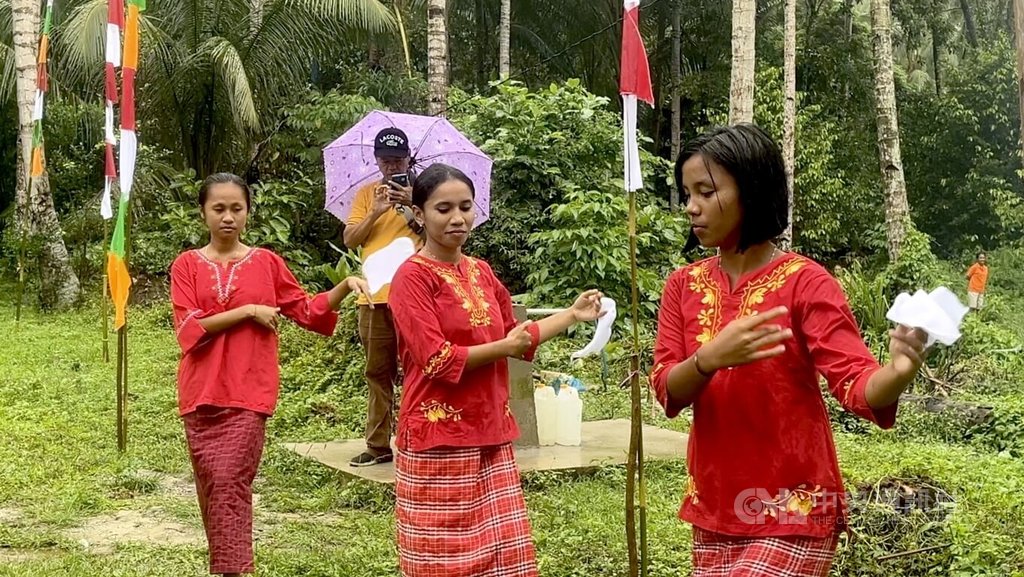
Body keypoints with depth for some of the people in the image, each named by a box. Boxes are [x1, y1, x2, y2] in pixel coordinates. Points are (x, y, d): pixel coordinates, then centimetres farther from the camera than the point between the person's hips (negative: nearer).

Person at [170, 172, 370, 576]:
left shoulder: (267, 263, 6)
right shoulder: (187, 265, 4)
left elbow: (309, 312, 10)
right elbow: (189, 329, -7)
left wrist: (345, 286, -6)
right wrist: (248, 310, -11)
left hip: (247, 393, -1)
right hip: (201, 393, 2)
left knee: (230, 484, -10)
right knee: (210, 486, 7)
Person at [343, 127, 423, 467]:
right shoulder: (366, 195, 14)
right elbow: (350, 239, 6)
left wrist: (412, 206, -17)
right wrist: (376, 212, -8)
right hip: (374, 297, 3)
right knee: (377, 374, 7)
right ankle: (378, 445, 12)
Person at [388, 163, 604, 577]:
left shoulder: (482, 272, 12)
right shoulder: (412, 276, -10)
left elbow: (514, 335, 20)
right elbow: (436, 360, -17)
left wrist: (573, 315, 15)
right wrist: (502, 348, -11)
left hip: (490, 436, 7)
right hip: (439, 442, -7)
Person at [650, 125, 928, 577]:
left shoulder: (804, 283, -12)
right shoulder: (684, 286, 3)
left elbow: (855, 382, -20)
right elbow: (666, 392, -5)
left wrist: (897, 374, -43)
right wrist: (710, 359, -26)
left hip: (791, 515, -5)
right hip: (714, 513, 5)